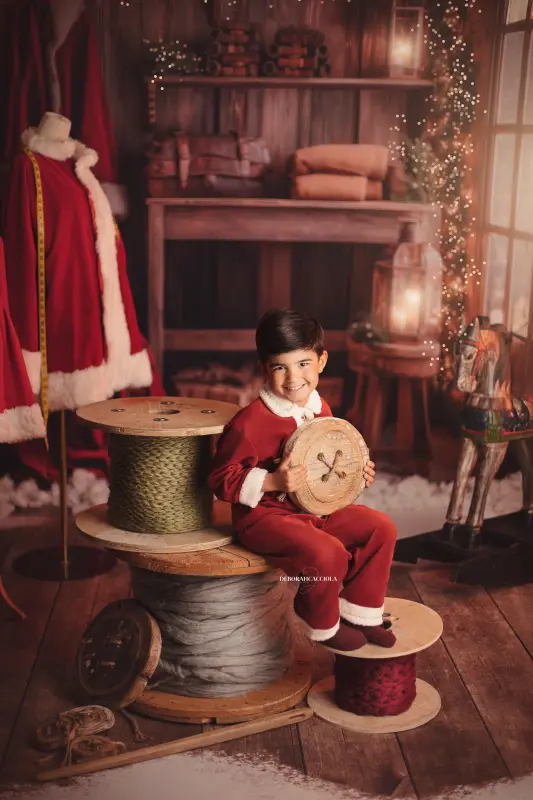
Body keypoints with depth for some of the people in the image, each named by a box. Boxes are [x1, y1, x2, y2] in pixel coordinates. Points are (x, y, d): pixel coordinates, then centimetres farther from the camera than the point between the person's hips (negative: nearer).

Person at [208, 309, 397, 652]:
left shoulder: (320, 409, 5)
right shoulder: (251, 422, -21)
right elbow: (222, 479, -17)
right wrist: (273, 482, -28)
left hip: (317, 508, 8)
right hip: (266, 515, -8)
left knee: (382, 527, 0)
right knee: (326, 553, -30)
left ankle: (359, 612, 15)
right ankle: (324, 625, 2)